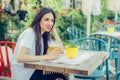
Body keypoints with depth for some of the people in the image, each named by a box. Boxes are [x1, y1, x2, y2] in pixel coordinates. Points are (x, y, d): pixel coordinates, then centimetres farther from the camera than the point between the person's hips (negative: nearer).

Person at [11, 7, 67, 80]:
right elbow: (20, 58, -27)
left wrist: (53, 29, 1)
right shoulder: (29, 33, -15)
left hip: (33, 70, 8)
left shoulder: (43, 35, 10)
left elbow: (60, 50, 4)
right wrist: (45, 57, -29)